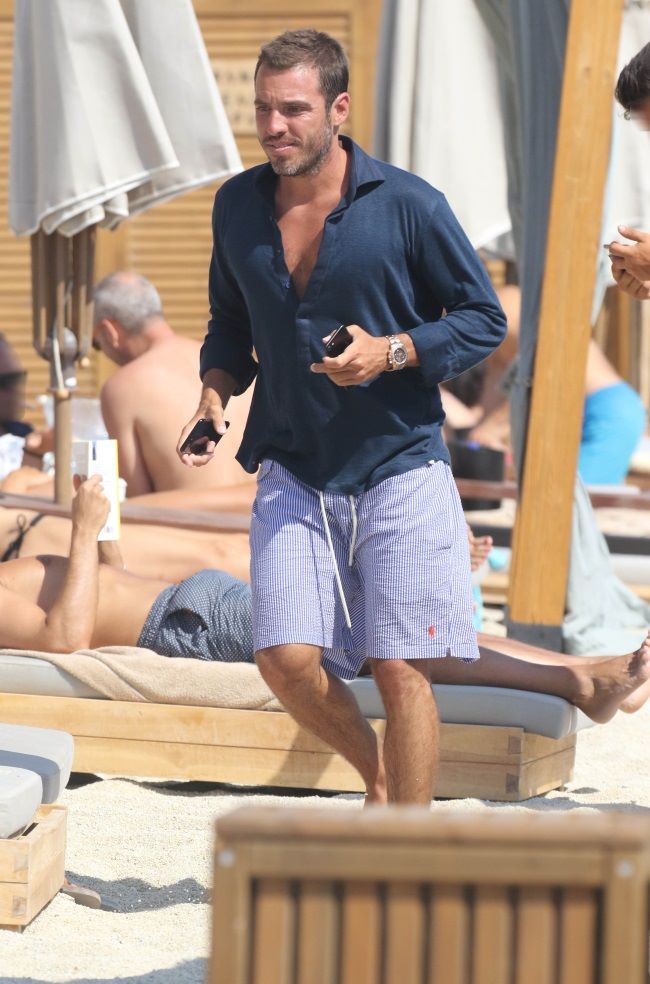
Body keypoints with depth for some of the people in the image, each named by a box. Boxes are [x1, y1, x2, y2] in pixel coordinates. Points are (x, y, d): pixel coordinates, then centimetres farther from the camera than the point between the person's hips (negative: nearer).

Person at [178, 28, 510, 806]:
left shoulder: (407, 205, -8)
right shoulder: (237, 206, 5)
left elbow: (485, 319, -1)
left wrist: (391, 352, -17)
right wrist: (215, 391, 0)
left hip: (399, 471, -3)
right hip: (293, 475, 3)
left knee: (400, 669, -6)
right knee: (286, 659, -10)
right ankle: (378, 774, 21)